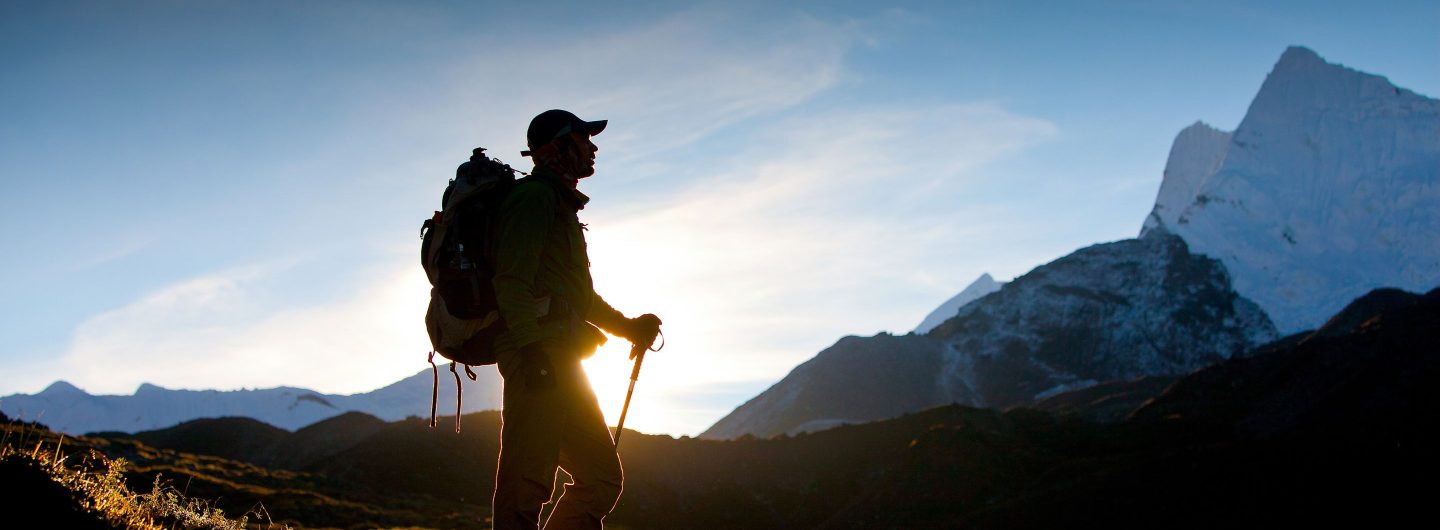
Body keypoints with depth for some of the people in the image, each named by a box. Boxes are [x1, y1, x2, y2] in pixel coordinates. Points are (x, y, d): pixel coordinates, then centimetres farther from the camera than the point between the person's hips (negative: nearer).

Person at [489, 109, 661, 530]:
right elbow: (512, 280, -17)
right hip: (540, 359, -10)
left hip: (560, 362, 10)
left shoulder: (561, 205, 27)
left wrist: (628, 326, 20)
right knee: (526, 483, -12)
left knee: (601, 477, 10)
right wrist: (532, 347, -25)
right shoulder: (534, 197, -4)